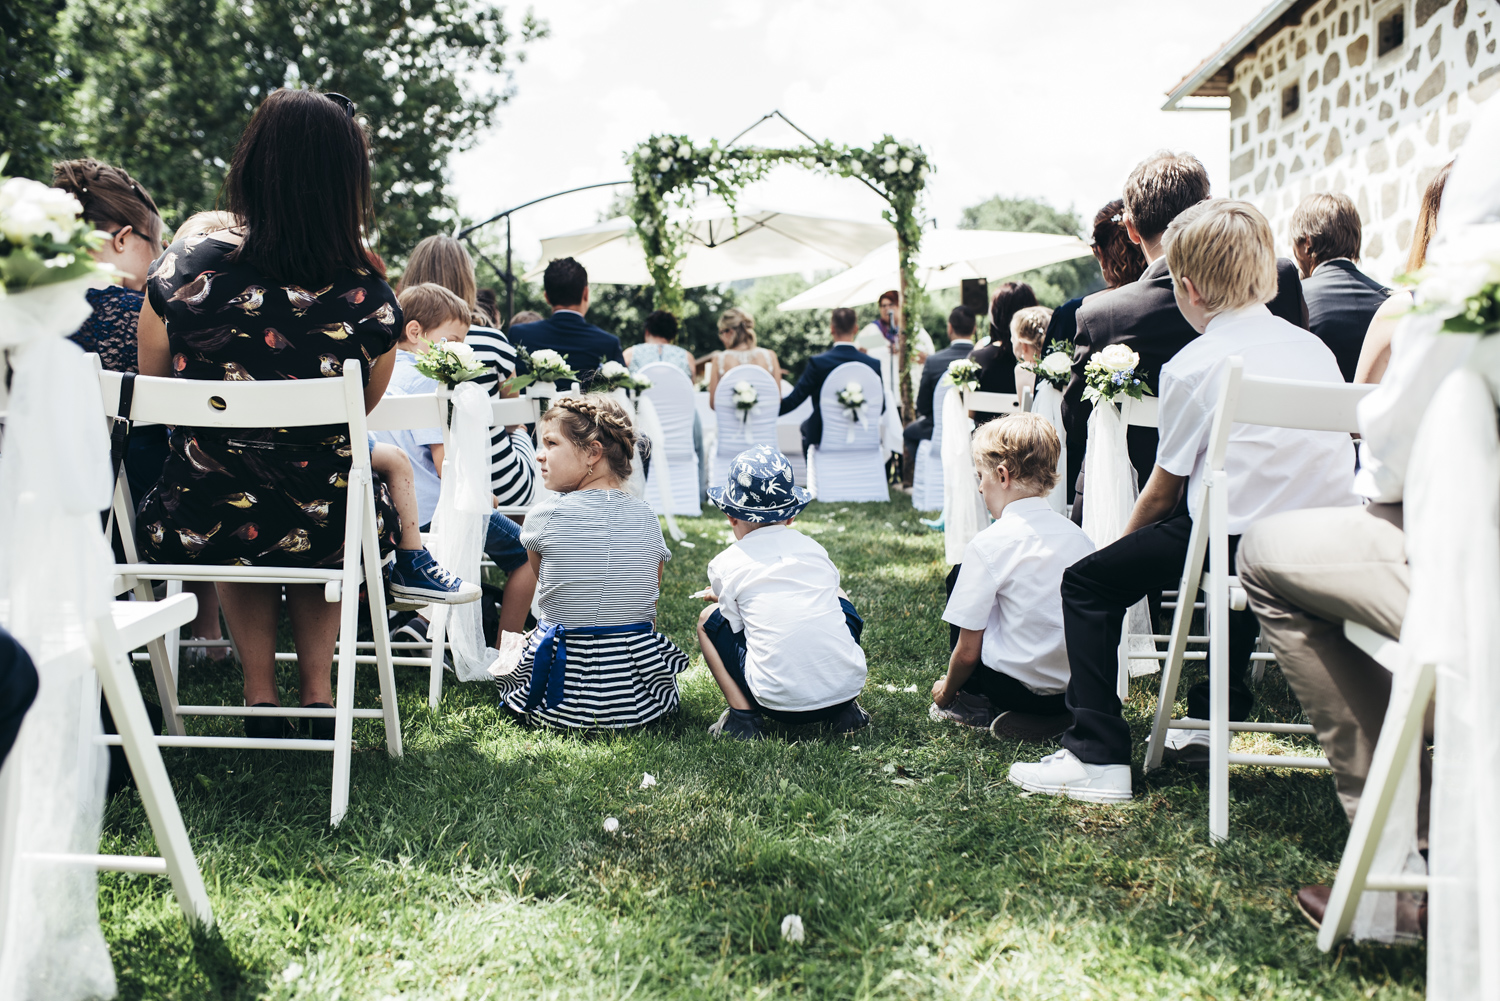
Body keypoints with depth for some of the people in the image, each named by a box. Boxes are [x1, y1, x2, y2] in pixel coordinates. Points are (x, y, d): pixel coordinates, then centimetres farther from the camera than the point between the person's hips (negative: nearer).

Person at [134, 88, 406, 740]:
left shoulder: (183, 269, -12)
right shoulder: (368, 301, -15)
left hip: (195, 529, 1)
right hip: (322, 530, -1)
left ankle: (259, 692, 33)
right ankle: (317, 692, 33)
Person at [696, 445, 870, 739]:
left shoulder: (725, 564, 2)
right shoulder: (814, 549, 14)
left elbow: (738, 628, 9)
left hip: (781, 702, -3)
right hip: (848, 686, 4)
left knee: (708, 619, 20)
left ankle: (743, 715, 4)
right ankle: (846, 710, 21)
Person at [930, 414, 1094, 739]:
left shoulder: (989, 543, -16)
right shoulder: (1079, 536, 1)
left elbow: (968, 651, -13)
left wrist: (946, 691, 8)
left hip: (1023, 687, -5)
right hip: (1082, 685, 6)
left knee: (957, 577, 12)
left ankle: (974, 702, 13)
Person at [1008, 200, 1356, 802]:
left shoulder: (1192, 366, -5)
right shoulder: (1314, 348, 13)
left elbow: (1162, 491, 2)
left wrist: (1125, 543, 21)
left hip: (1242, 541, -7)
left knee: (1087, 583, 5)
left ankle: (1097, 757, -1)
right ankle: (1213, 719, 45)